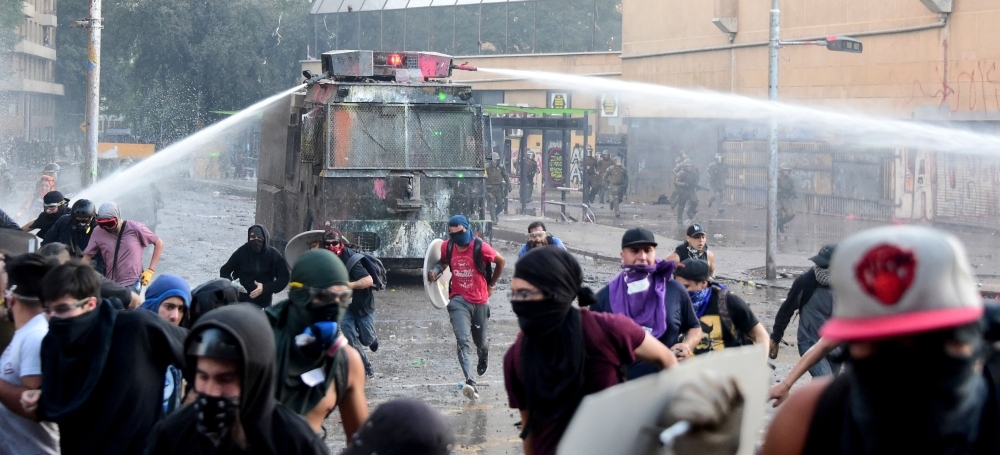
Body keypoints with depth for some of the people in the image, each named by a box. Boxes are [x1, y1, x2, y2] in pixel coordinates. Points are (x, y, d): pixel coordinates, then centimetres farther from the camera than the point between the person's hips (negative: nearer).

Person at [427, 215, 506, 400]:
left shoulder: (480, 247, -14)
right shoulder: (447, 247, -4)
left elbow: (501, 261, 2)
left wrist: (491, 284, 10)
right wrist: (436, 270, -4)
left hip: (480, 301, 0)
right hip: (459, 301, 1)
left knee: (480, 341, 17)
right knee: (463, 341, -19)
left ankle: (483, 357, 56)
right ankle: (470, 383, -30)